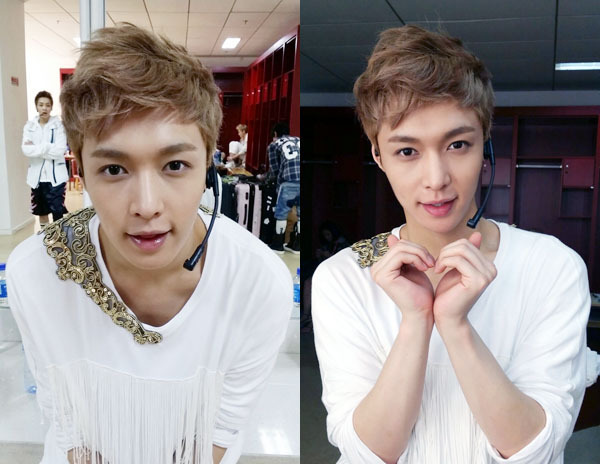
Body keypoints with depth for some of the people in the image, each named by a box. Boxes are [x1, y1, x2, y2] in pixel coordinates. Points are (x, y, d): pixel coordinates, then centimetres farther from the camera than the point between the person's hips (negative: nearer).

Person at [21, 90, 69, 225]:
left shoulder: (58, 125, -3)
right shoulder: (29, 126, 4)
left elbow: (60, 150, -15)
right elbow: (26, 149, -9)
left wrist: (36, 148, -13)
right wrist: (48, 148, -16)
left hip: (56, 175, -3)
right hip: (37, 175, 4)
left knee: (57, 212, -6)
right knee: (42, 211, 16)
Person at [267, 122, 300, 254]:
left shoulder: (273, 145, 15)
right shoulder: (297, 140, 26)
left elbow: (274, 170, 12)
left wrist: (267, 178, 33)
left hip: (289, 181, -4)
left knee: (281, 213, 10)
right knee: (300, 213, 14)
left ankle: (277, 245, 18)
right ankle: (296, 245, 22)